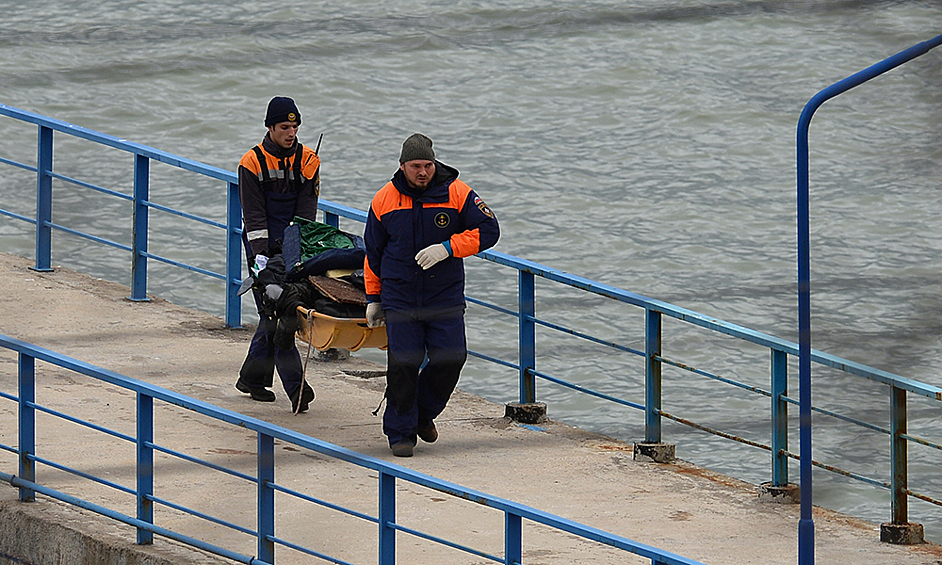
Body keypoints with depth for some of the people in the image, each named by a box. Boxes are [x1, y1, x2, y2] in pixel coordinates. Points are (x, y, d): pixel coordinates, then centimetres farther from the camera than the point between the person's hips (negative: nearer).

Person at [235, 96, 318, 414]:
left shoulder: (307, 161, 4)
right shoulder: (252, 163, -5)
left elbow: (306, 211, -1)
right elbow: (254, 215, -11)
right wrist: (260, 254, -21)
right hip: (263, 246, -4)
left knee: (274, 315, 9)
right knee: (274, 313, -11)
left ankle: (252, 379, 25)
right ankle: (295, 386, -18)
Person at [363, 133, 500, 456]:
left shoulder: (456, 193, -4)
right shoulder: (385, 200, 1)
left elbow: (488, 231, -7)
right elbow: (373, 252, 12)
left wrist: (447, 247, -19)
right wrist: (373, 298, 14)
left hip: (446, 296, 0)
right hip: (400, 299, 0)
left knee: (451, 357, -6)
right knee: (403, 364, -6)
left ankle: (424, 412, 20)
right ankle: (400, 431, 8)